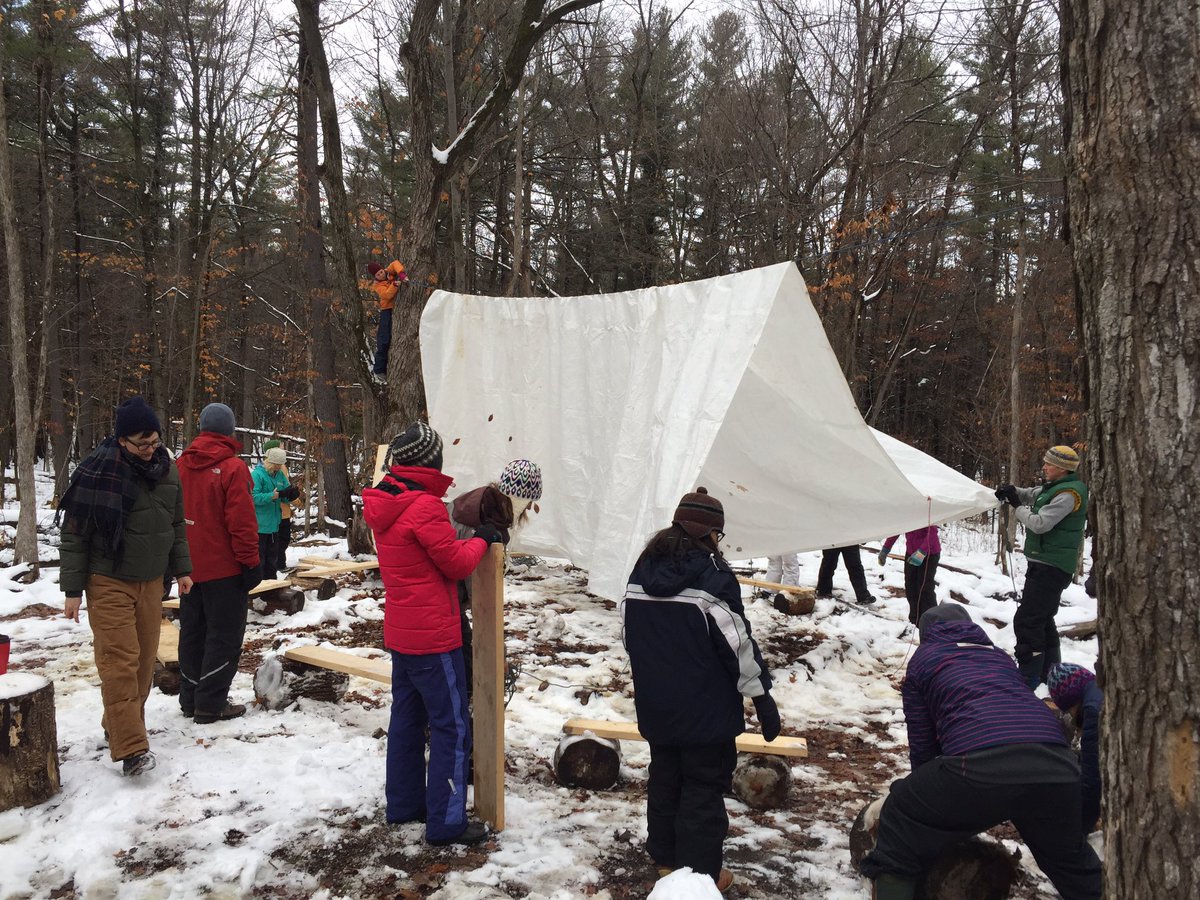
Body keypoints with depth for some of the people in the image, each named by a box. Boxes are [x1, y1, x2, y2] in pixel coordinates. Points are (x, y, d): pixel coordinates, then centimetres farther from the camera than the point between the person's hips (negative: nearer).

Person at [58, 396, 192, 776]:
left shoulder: (167, 470, 4)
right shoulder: (97, 472, -13)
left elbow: (176, 524, 16)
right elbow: (74, 533, -8)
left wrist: (181, 569, 15)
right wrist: (73, 589, -8)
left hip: (151, 581, 6)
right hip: (109, 583, -5)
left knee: (144, 659, 9)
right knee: (120, 662, -9)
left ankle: (119, 727, 26)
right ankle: (131, 748, -7)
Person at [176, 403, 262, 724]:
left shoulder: (181, 465, 5)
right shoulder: (233, 467, -16)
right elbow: (242, 521, -18)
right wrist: (250, 562, -11)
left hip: (189, 566, 7)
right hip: (224, 568, -7)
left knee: (192, 632, 16)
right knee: (223, 635, 1)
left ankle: (190, 698, 24)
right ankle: (211, 704, 3)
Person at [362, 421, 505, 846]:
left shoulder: (384, 504, 6)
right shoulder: (424, 506, -22)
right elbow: (456, 563, -14)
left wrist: (468, 539, 4)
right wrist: (482, 539, 1)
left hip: (399, 632, 9)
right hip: (433, 636, -9)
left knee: (407, 717, 19)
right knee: (452, 726, 0)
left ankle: (404, 803, 30)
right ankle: (447, 822, 6)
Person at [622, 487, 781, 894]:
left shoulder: (643, 569, 2)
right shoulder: (711, 574, -19)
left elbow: (630, 633, 11)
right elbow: (737, 642, -18)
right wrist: (763, 698, -9)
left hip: (655, 706, 7)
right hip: (706, 709, -6)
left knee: (664, 778, 20)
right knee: (704, 788, 6)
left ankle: (664, 857, 33)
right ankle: (700, 872, 15)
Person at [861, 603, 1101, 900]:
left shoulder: (922, 660, 24)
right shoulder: (999, 655, 37)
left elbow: (922, 745, 21)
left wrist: (929, 795, 39)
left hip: (980, 766, -5)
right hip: (1055, 764, 5)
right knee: (1070, 858, 33)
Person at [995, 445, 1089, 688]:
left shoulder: (1068, 494, -18)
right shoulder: (1054, 488, 12)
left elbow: (1040, 523, -23)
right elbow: (1031, 494, 21)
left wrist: (1017, 505, -9)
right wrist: (1011, 491, -1)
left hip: (1051, 568, -10)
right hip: (1046, 565, 10)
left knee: (1027, 621, -11)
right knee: (1043, 620, 20)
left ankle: (1028, 678, -9)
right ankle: (1050, 672, 31)